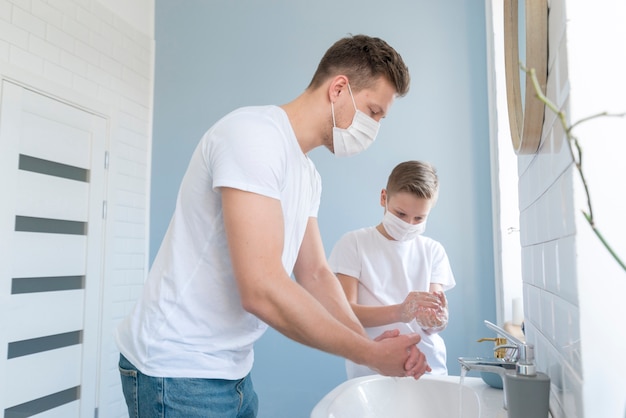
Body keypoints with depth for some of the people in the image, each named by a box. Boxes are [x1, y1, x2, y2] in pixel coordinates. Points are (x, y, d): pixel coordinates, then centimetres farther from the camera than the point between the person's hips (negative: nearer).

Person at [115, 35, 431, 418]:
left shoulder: (309, 177, 8)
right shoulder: (254, 133, -22)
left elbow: (315, 275, 9)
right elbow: (261, 290, -28)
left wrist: (371, 342, -5)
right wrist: (369, 354, -19)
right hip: (178, 370, -8)